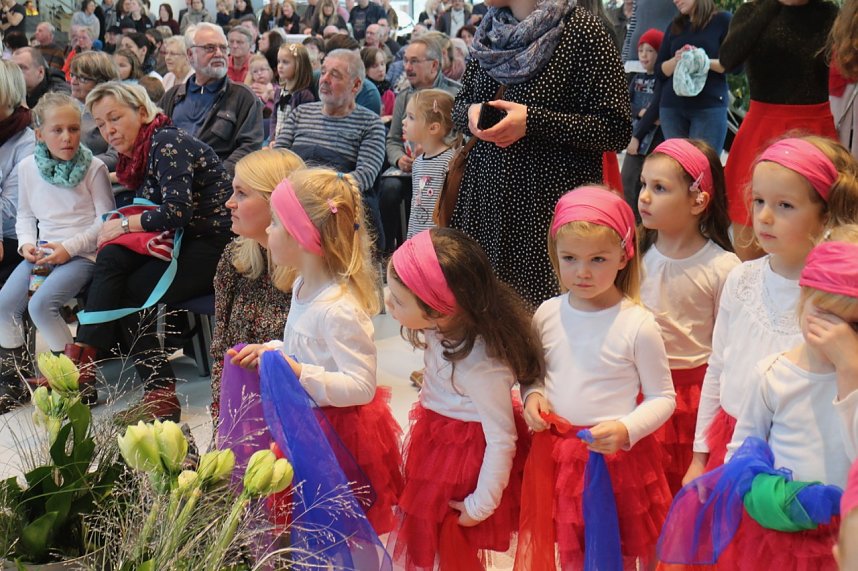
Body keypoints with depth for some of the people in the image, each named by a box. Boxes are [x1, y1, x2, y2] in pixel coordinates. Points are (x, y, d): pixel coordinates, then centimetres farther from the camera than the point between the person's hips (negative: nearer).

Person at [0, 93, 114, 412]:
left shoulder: (94, 168, -6)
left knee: (41, 304, -25)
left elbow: (105, 220, -6)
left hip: (81, 254, -5)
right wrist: (27, 243, -2)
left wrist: (69, 248, -15)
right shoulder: (28, 167, 7)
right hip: (43, 253, 5)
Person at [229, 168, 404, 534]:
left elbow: (361, 386, -28)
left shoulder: (339, 309, -28)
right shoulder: (304, 286, 3)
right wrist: (269, 351, 3)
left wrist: (300, 375, -33)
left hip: (339, 431, -9)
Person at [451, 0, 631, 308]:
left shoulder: (581, 29, -6)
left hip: (552, 202, -5)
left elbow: (616, 131, -9)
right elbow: (459, 105, 22)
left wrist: (532, 121, -16)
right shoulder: (489, 30, 11)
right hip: (485, 198, 5)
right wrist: (471, 113, -3)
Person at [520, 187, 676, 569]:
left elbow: (662, 398, -7)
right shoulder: (546, 316, -2)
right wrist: (532, 395, -8)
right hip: (557, 455, 4)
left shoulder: (638, 326, -14)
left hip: (618, 457, -4)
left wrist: (627, 430, -22)